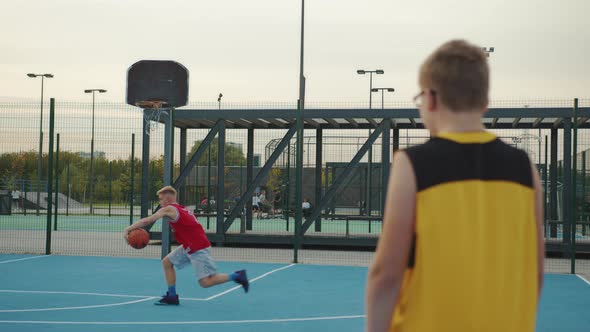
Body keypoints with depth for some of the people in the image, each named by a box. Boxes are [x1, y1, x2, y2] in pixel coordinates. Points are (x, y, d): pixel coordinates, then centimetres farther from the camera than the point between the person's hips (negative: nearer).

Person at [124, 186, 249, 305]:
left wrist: (128, 229, -14)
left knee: (205, 282, -9)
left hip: (199, 248, -10)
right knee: (166, 262, 13)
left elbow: (147, 221, -16)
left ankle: (237, 276, -1)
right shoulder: (181, 209, 16)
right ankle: (172, 296, 16)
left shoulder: (169, 209, -9)